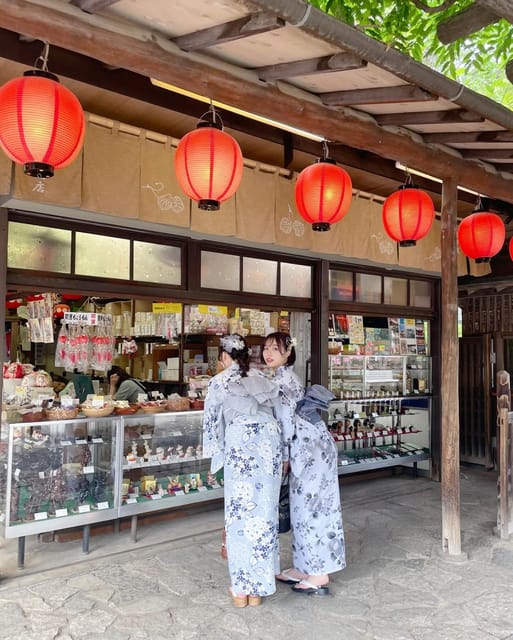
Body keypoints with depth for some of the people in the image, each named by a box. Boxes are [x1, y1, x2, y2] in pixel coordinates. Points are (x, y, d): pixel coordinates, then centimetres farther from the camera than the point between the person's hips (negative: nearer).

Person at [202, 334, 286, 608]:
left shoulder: (219, 381, 10)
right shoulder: (264, 381, 22)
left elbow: (210, 421, 12)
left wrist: (215, 459, 21)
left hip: (240, 445, -4)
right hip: (270, 444, 4)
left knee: (239, 514, 7)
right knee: (264, 515, 10)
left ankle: (241, 588, 17)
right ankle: (258, 588, 21)